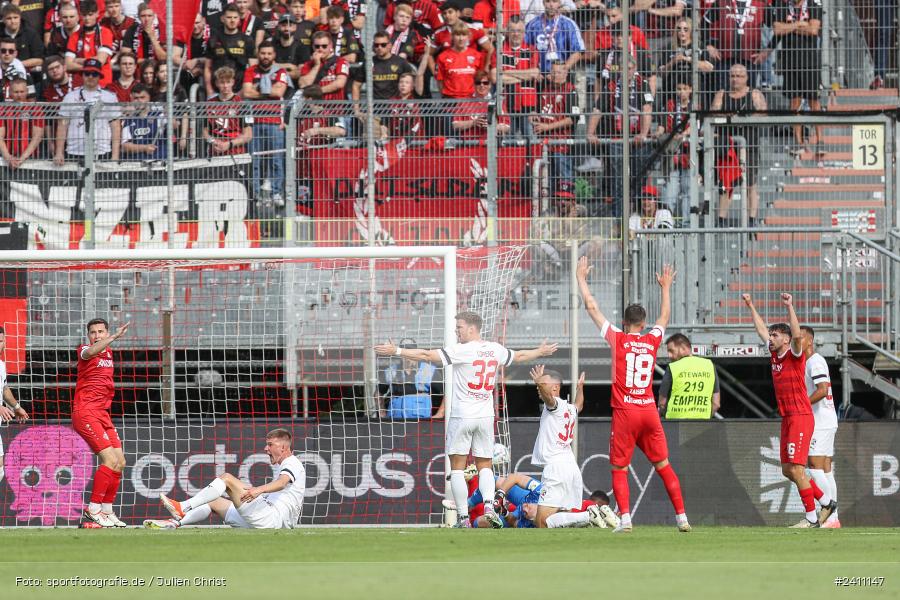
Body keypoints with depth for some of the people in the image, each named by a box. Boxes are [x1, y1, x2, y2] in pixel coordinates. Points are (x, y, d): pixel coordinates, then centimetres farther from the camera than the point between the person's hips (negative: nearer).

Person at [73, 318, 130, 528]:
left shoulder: (109, 353, 16)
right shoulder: (84, 351, -6)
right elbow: (90, 352, -33)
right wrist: (115, 336, -42)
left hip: (102, 414, 8)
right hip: (85, 413, -8)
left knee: (120, 462, 8)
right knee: (110, 460, -18)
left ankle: (107, 511, 16)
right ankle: (94, 509, -13)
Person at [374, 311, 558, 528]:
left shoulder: (462, 350, -12)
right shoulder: (496, 350, 7)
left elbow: (427, 355, -15)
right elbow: (519, 356, 27)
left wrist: (397, 351, -10)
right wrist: (541, 352, 47)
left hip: (461, 416, -5)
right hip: (486, 416, 5)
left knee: (457, 468, 1)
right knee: (484, 465, 12)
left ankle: (464, 518, -5)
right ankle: (489, 506, -12)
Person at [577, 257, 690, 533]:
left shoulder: (617, 338, -2)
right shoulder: (652, 341, 6)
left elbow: (592, 307, 4)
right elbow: (665, 316, 28)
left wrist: (581, 278, 16)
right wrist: (665, 287, 42)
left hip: (625, 412, -3)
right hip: (649, 411, 3)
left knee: (619, 469, 1)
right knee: (663, 466, 9)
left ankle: (625, 518, -15)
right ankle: (682, 517, 6)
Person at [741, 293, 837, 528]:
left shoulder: (795, 355, -8)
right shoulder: (775, 354, 12)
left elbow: (797, 335, -28)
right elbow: (762, 330, 26)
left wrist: (789, 307, -29)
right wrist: (751, 307, 30)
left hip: (801, 417, -9)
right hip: (787, 419, 9)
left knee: (796, 468, -12)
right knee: (788, 470, 10)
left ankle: (811, 517, -7)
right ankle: (826, 502, 22)